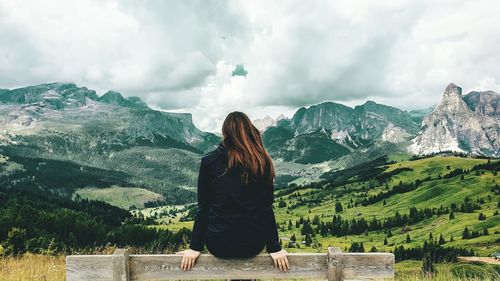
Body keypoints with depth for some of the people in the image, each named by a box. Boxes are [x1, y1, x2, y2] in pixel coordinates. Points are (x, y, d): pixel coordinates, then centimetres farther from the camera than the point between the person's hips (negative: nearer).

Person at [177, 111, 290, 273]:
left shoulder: (209, 161, -8)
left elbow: (203, 208, -6)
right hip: (253, 245, 0)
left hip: (218, 245, 0)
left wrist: (195, 247, 2)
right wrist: (274, 248, 0)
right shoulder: (262, 162, -7)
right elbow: (267, 209, -7)